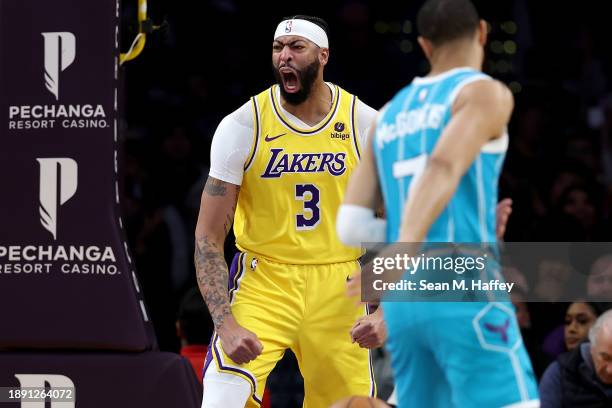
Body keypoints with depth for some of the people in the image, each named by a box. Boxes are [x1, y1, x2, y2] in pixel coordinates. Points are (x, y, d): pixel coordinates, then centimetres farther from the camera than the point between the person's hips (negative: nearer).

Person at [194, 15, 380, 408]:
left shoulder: (366, 125, -3)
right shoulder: (242, 125, -8)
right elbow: (208, 236, -7)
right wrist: (226, 323, -19)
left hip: (338, 287, 2)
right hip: (263, 282, -2)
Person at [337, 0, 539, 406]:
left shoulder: (390, 115, 21)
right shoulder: (485, 93, 0)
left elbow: (352, 225, 13)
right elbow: (443, 169, -19)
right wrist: (404, 250, -34)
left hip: (403, 303, 7)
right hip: (464, 295, -7)